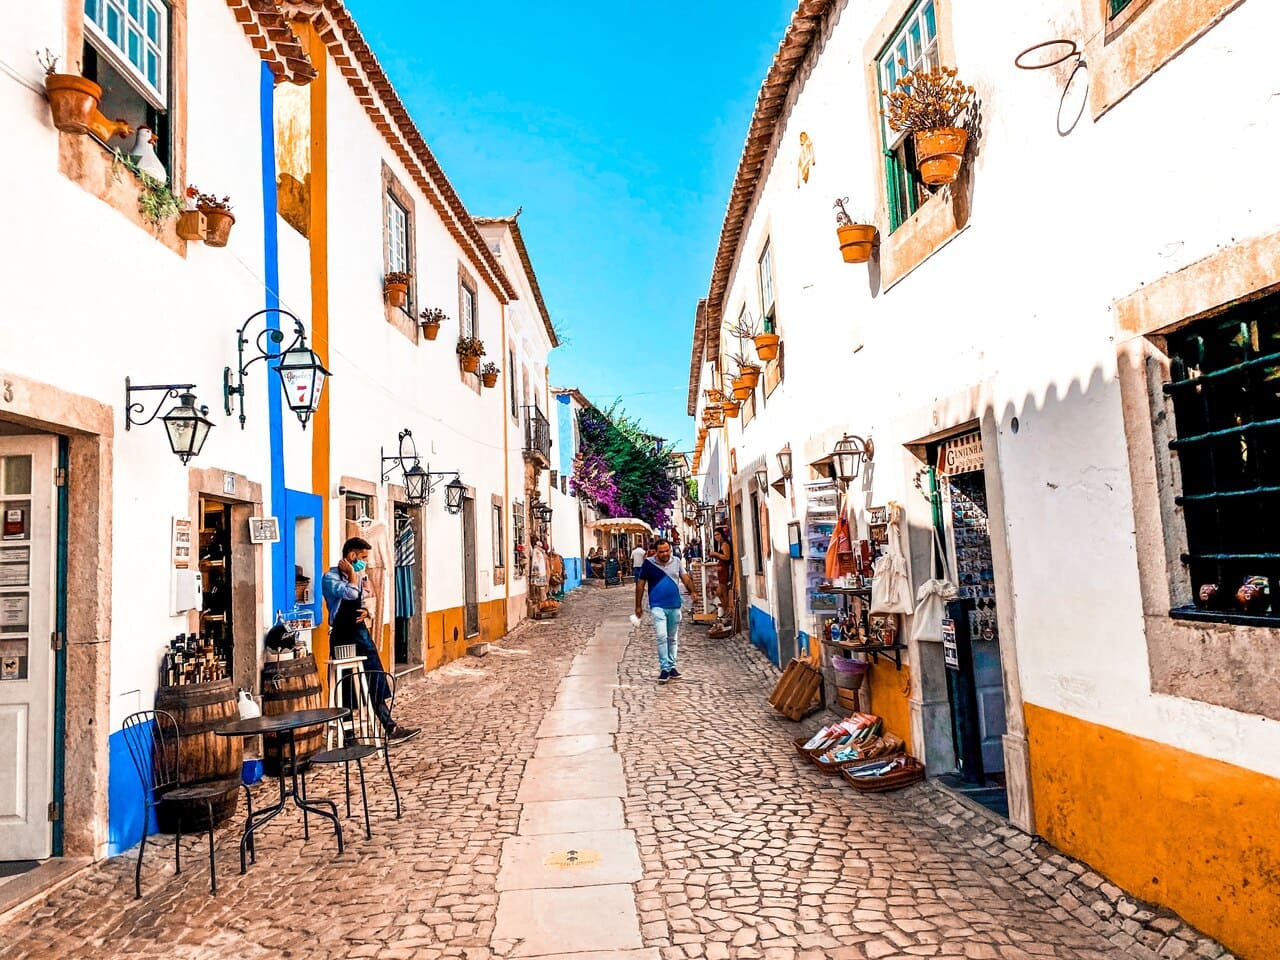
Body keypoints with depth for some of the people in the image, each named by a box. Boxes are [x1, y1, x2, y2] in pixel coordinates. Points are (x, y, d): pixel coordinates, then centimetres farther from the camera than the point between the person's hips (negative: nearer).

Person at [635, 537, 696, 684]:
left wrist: (692, 592, -9)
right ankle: (664, 668, -6)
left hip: (675, 606, 4)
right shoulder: (648, 563, -5)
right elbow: (640, 584, 1)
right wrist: (638, 606, 2)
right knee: (662, 636, -14)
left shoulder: (677, 561, 4)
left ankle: (672, 666, 22)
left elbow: (685, 577, 9)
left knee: (673, 638, 12)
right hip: (658, 606, -4)